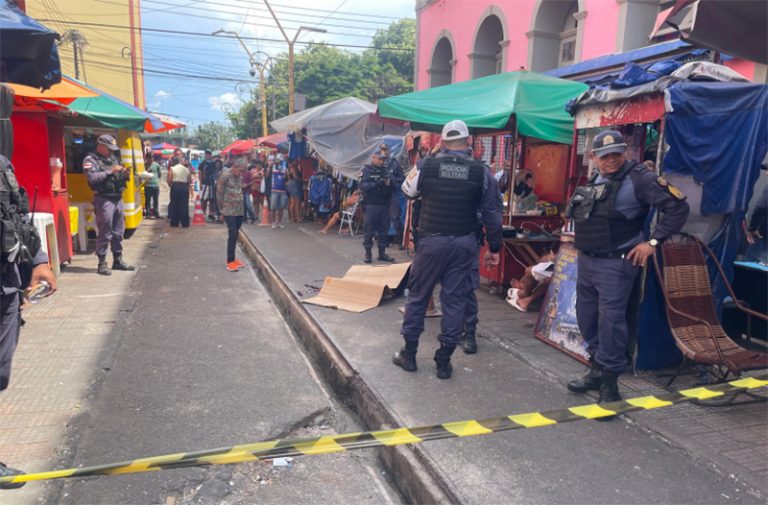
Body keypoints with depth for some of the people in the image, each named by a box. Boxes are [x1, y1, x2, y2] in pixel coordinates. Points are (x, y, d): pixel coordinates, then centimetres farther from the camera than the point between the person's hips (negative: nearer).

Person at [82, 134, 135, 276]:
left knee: (118, 232, 12)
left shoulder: (113, 159, 17)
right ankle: (102, 264, 4)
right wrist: (110, 171, -22)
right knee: (105, 233, -4)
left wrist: (124, 175, -1)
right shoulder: (90, 160, -5)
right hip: (104, 200, -7)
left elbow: (120, 178, 21)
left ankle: (118, 260, 23)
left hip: (117, 199, 7)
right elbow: (92, 178, -21)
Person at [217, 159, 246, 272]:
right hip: (229, 211, -6)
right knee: (232, 233, -9)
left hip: (240, 210, 6)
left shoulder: (240, 176, 9)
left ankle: (232, 257, 20)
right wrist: (222, 209, -2)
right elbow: (219, 193, -7)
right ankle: (230, 261, -4)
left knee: (235, 234, 10)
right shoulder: (225, 176, -10)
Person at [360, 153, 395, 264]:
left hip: (384, 204, 4)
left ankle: (382, 252, 17)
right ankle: (368, 252, 10)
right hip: (371, 204, -4)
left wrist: (389, 183, -18)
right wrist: (377, 183, -24)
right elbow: (363, 186, -13)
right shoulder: (366, 170, 0)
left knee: (384, 229, 8)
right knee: (369, 229, 1)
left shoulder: (386, 170, 12)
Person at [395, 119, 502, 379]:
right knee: (455, 301, 7)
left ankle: (409, 354, 21)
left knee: (417, 296, 12)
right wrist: (494, 247, 11)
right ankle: (444, 362, 14)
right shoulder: (482, 171, -2)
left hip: (431, 241, 0)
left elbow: (407, 191, 15)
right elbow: (493, 213, 2)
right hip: (464, 243, 1)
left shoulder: (426, 166, -4)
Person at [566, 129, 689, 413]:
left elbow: (677, 207, -14)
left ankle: (610, 383, 4)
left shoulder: (638, 178, -11)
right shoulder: (594, 180, 12)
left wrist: (653, 242, -15)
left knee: (610, 319, -9)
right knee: (586, 315, 15)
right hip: (586, 260, 8)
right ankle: (597, 370, 31)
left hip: (615, 264, -8)